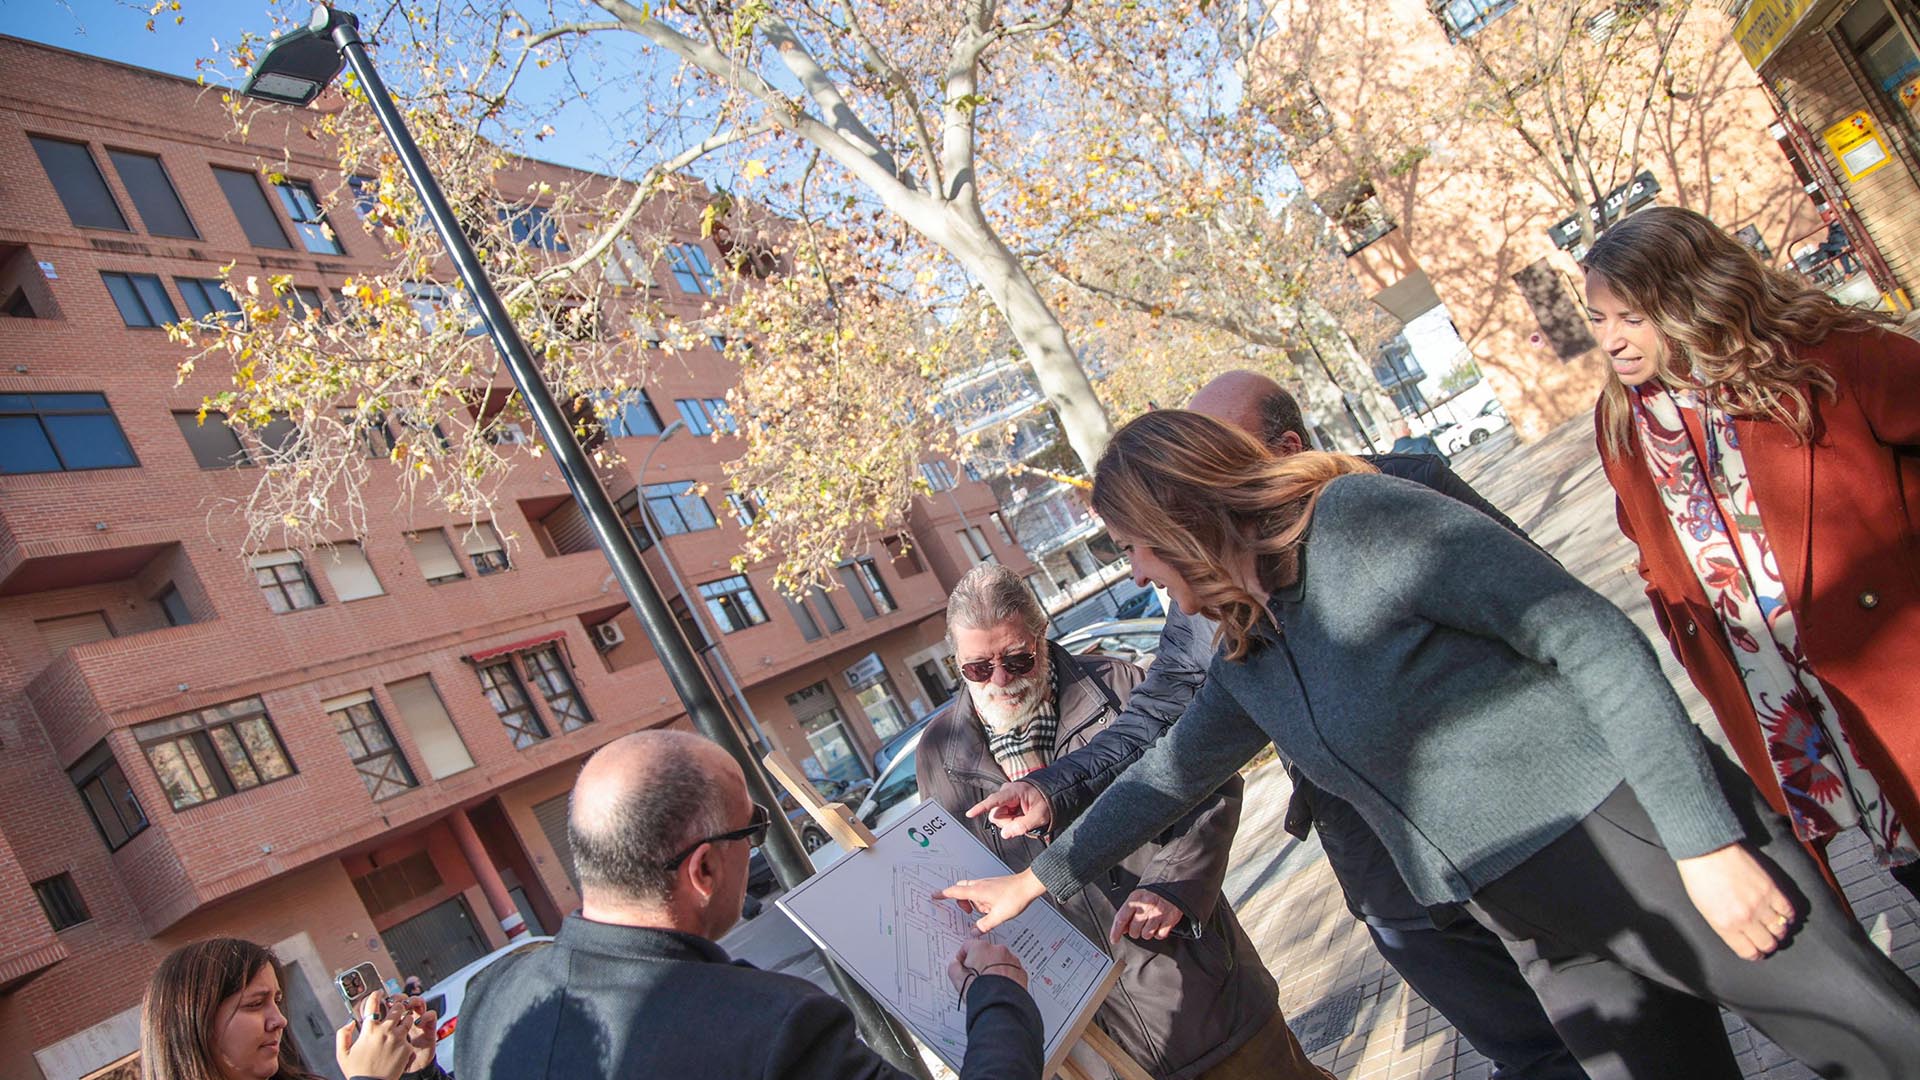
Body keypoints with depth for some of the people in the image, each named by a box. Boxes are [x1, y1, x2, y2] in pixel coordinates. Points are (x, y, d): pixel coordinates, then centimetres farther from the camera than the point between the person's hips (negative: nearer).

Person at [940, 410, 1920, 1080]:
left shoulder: (1359, 519, -19)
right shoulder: (1245, 659, 6)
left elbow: (1590, 638, -20)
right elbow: (1168, 776, 17)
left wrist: (1705, 840, -20)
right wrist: (1038, 878, 20)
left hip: (1638, 837, -7)